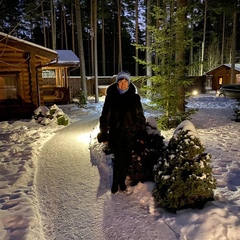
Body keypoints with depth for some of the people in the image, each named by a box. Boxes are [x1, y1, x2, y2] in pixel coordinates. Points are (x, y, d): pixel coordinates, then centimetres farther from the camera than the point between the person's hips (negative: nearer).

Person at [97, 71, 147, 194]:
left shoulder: (134, 97, 2)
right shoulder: (111, 97, -1)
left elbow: (140, 116, 6)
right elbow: (105, 116, 2)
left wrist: (141, 133, 4)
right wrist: (103, 134, 1)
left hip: (130, 134, 2)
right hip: (115, 134, -2)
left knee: (127, 160, 10)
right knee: (119, 160, -4)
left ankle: (122, 182, 29)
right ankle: (115, 184, 17)